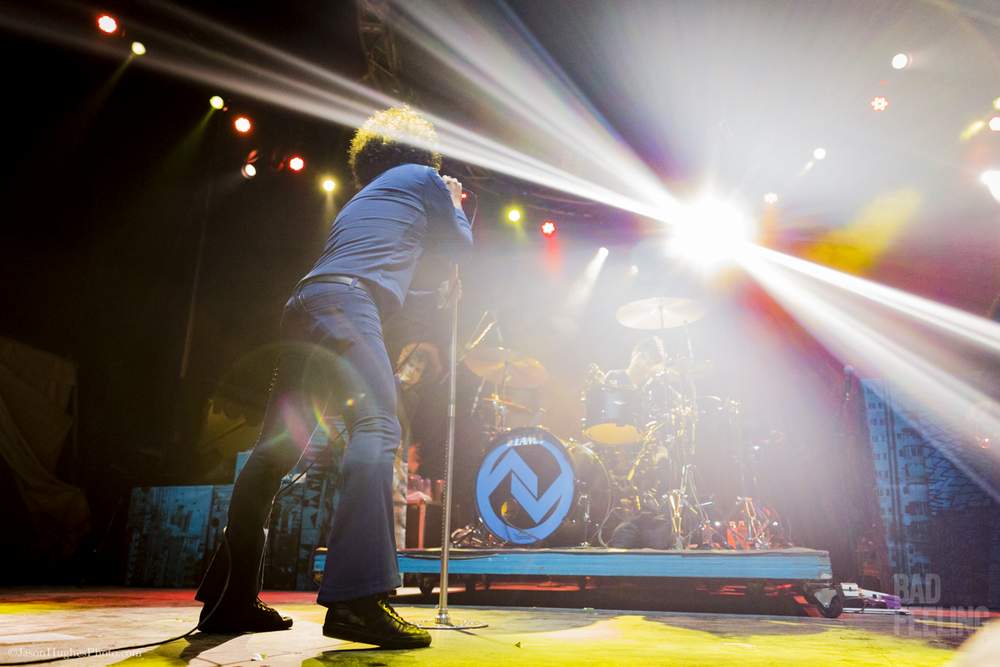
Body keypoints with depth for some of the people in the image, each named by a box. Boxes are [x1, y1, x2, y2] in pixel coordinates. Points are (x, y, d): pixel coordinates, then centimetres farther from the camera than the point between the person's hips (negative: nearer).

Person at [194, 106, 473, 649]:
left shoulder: (363, 197, 37)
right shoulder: (424, 177, 16)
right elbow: (460, 247, 22)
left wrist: (434, 293, 47)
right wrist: (456, 207, 40)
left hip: (302, 306, 8)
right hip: (346, 304, -8)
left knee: (278, 447, 7)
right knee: (376, 427, -19)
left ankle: (231, 600, 12)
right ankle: (356, 600, -33)